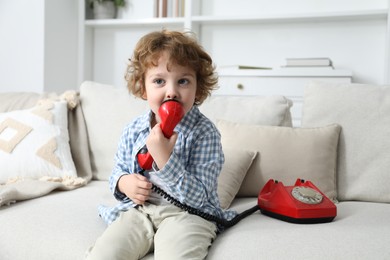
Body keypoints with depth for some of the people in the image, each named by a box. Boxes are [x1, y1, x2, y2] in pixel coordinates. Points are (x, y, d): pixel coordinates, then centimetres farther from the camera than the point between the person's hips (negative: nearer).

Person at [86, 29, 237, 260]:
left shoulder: (204, 133, -12)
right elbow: (118, 171, 18)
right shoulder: (133, 130, 3)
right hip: (140, 209, 4)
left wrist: (165, 157, -29)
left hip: (186, 215, -4)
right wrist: (124, 183, -7)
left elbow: (197, 198, -18)